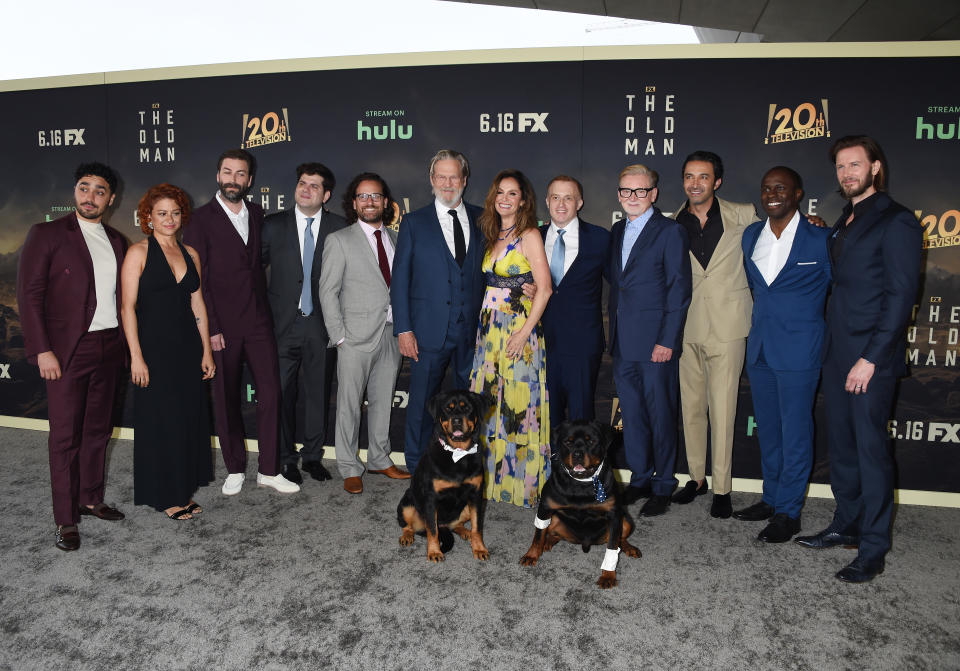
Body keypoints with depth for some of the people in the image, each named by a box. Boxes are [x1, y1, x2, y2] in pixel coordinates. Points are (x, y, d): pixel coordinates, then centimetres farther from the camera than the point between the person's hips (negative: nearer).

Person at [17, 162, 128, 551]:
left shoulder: (116, 241, 12)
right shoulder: (46, 234, -3)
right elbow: (29, 294, -7)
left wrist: (123, 344, 8)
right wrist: (43, 350, -13)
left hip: (108, 347, 5)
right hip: (67, 351, -5)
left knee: (98, 430, 13)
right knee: (65, 436, 1)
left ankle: (90, 499, 28)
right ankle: (65, 520, 11)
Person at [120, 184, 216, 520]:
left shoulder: (190, 254, 10)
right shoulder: (138, 253, -4)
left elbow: (198, 305, 11)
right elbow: (128, 307, -9)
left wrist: (207, 351, 8)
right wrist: (136, 356, -14)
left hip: (188, 347, 5)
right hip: (154, 347, -5)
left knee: (190, 419, 9)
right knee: (160, 422, 3)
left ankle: (184, 490, 24)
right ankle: (165, 495, 17)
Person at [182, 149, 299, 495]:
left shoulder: (257, 214, 11)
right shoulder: (201, 219, -4)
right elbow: (196, 278, -7)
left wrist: (265, 309, 8)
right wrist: (210, 328, -11)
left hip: (259, 323, 4)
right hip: (222, 327, -4)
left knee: (271, 394, 2)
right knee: (226, 400, 7)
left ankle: (268, 470, 14)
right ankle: (235, 470, 23)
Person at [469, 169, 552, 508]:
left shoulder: (529, 235, -7)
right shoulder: (494, 236, 14)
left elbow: (544, 289, -13)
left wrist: (525, 332, -18)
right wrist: (484, 325, 10)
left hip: (518, 330, -7)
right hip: (489, 328, 7)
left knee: (517, 404, -3)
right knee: (488, 402, 9)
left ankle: (522, 482, 11)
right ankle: (493, 476, 22)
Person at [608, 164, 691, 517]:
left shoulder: (670, 231, -5)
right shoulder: (618, 231, 15)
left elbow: (679, 289, -10)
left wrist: (667, 340, -15)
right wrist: (613, 328, 11)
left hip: (655, 342, -6)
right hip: (623, 342, 6)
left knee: (661, 415, 3)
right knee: (631, 414, 13)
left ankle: (662, 488, 17)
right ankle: (640, 479, 27)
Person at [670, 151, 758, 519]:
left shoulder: (743, 216, 0)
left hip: (727, 326, -2)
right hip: (687, 327, 3)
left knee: (722, 410, -2)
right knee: (691, 406, 11)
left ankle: (722, 488, 11)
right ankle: (697, 477, 26)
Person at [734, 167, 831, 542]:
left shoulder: (820, 240, -8)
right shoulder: (751, 235, 8)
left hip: (798, 350, -6)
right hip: (759, 348, 6)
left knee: (795, 433, 2)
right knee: (767, 430, 15)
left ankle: (788, 512, 14)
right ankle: (771, 499, 29)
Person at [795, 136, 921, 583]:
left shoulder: (895, 222, -8)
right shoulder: (844, 223, 17)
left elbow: (901, 295, -14)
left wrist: (871, 358, -17)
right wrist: (831, 344, 8)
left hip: (872, 358, -8)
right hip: (837, 353, 8)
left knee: (871, 449, -1)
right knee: (840, 443, 14)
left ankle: (873, 550, 10)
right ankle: (847, 525, 29)